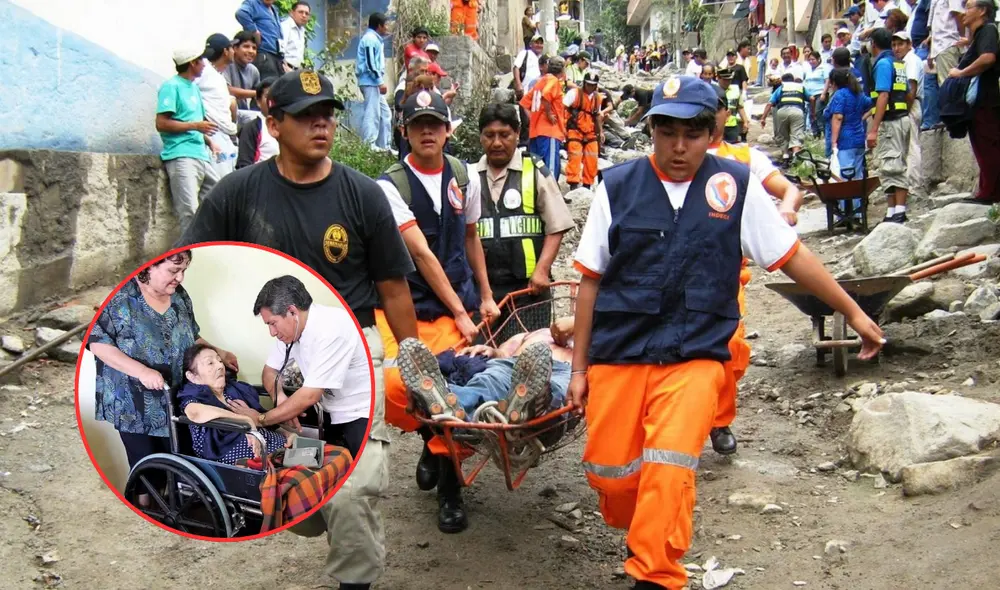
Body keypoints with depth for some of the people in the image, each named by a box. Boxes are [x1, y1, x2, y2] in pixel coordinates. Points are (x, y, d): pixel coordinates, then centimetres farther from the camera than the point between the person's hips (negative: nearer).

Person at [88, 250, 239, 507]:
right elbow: (97, 343, -18)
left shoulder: (179, 296, 2)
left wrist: (218, 353, -1)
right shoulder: (119, 297, -17)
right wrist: (142, 371, -27)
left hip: (174, 400, 5)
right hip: (134, 404, -5)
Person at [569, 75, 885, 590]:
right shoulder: (618, 185, 1)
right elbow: (590, 280, 4)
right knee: (608, 471, 4)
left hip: (694, 354, -1)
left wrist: (853, 312, 12)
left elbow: (791, 256, 9)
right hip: (617, 353, 2)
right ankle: (641, 532, 36)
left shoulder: (737, 186, 1)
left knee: (667, 470, -20)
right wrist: (579, 367, 5)